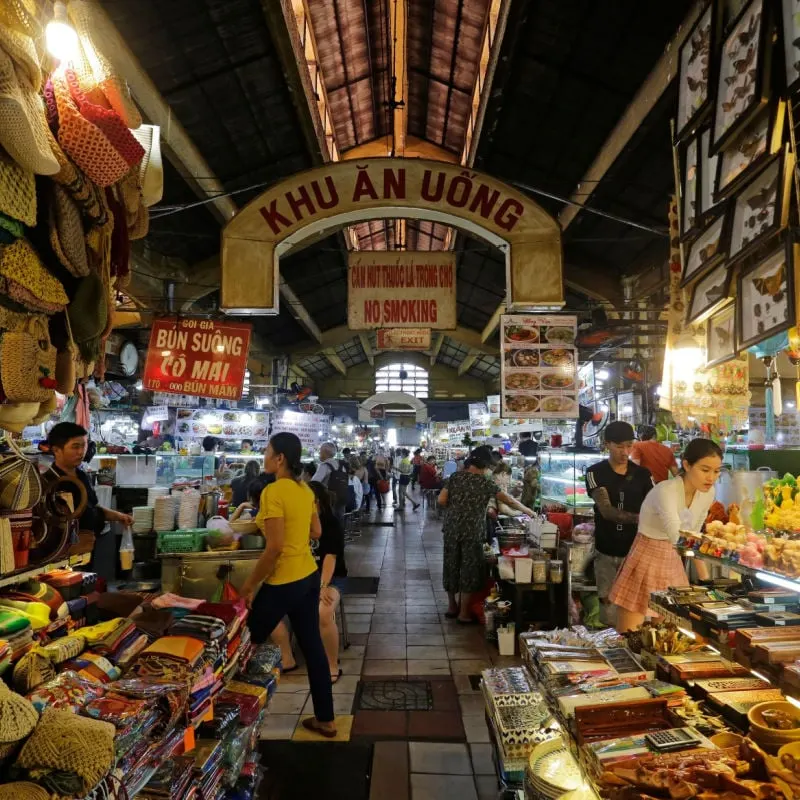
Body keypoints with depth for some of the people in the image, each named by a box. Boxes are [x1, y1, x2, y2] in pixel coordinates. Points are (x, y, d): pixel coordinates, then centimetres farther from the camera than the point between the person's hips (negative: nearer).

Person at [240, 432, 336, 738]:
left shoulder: (273, 491, -19)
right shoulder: (305, 490, 5)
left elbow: (275, 548, -21)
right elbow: (316, 532, 14)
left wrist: (249, 584, -12)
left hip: (283, 583, -8)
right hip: (309, 576, 8)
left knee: (249, 643, 13)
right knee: (312, 644, 15)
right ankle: (325, 720, 26)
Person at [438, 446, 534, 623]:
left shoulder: (455, 477, 2)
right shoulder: (485, 483, -7)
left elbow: (441, 500, -2)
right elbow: (508, 500, -7)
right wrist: (526, 510, 5)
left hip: (451, 529, 4)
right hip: (472, 532, -4)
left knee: (451, 566, 15)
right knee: (469, 569, 6)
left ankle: (452, 606, 27)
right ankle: (464, 613, 11)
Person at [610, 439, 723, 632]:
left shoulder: (708, 493, -4)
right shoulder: (666, 491, -26)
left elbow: (693, 536, 10)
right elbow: (676, 535, -43)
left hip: (673, 565, 7)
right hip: (646, 564, -7)